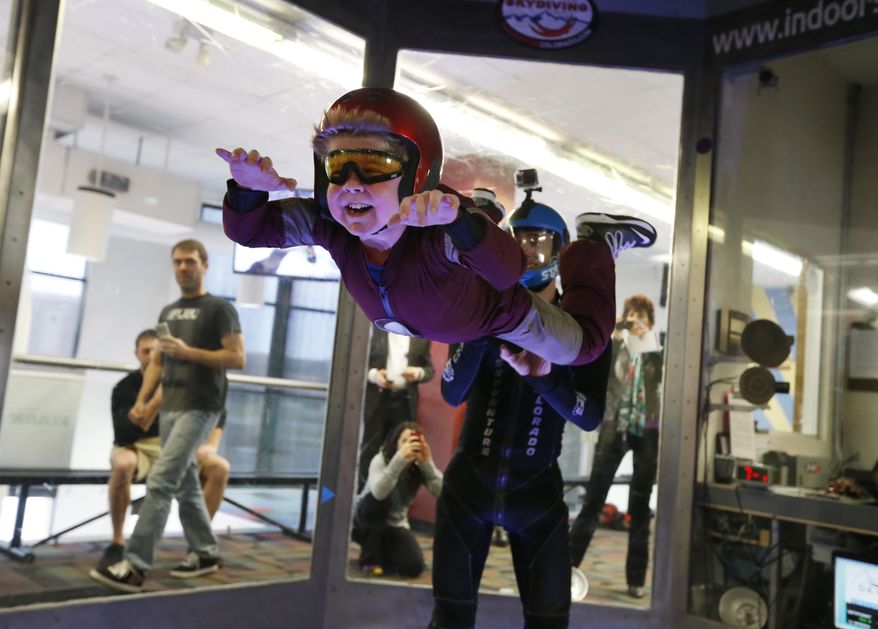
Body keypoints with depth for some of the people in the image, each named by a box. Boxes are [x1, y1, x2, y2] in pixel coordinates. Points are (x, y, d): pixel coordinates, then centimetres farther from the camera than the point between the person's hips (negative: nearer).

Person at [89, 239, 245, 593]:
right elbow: (157, 361, 21)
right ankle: (206, 554, 23)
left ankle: (135, 566, -13)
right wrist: (142, 400, 8)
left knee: (160, 481, -15)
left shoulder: (219, 309, -2)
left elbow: (237, 358, -10)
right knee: (185, 484, 11)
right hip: (169, 408, 8)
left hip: (200, 408, -8)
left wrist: (189, 352, -17)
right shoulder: (168, 312, 19)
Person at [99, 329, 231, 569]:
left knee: (220, 467, -22)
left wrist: (212, 444, -10)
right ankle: (117, 542, -21)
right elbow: (123, 435, -22)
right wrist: (156, 402, -32)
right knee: (122, 464, -39)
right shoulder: (125, 388, -10)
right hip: (137, 448, -2)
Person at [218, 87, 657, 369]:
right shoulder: (329, 224, -35)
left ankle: (597, 242, 36)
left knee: (583, 346, 17)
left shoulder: (438, 229, -50)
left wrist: (461, 220, -86)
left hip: (495, 315, -5)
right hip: (420, 320, 5)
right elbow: (249, 231, -28)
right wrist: (250, 189, -51)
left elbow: (507, 271, -67)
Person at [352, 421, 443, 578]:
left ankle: (382, 552, 14)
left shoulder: (419, 468, -14)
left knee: (414, 565, -20)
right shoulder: (380, 460, -24)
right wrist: (400, 458, -53)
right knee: (379, 499, -36)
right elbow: (378, 492, -45)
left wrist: (427, 463, -40)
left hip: (394, 526, 3)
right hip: (365, 519, -3)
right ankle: (370, 558, -15)